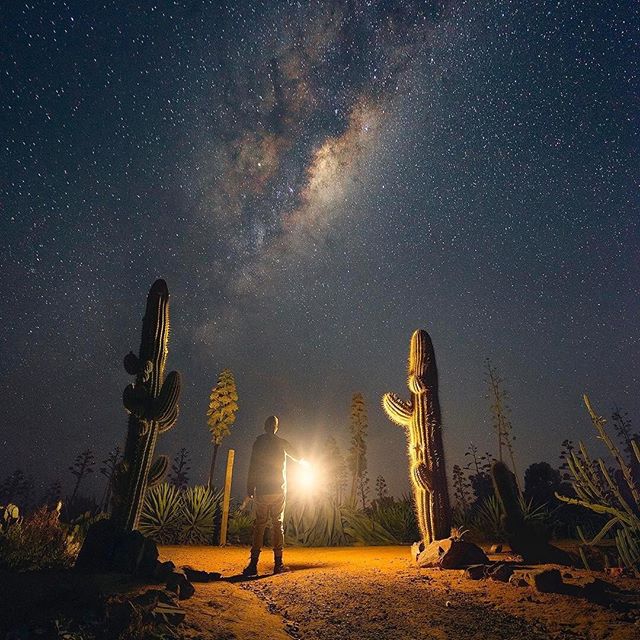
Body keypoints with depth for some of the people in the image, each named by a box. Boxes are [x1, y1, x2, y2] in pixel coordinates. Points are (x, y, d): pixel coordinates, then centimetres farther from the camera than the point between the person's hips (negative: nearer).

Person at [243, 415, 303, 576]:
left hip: (261, 491, -1)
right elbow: (297, 457, 20)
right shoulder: (282, 443, 4)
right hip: (279, 490, 1)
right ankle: (278, 564, 7)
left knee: (259, 525, 3)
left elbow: (252, 467, -5)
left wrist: (250, 489, 0)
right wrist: (303, 462, 42)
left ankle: (253, 564, -1)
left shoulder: (258, 442, -1)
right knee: (277, 524, 7)